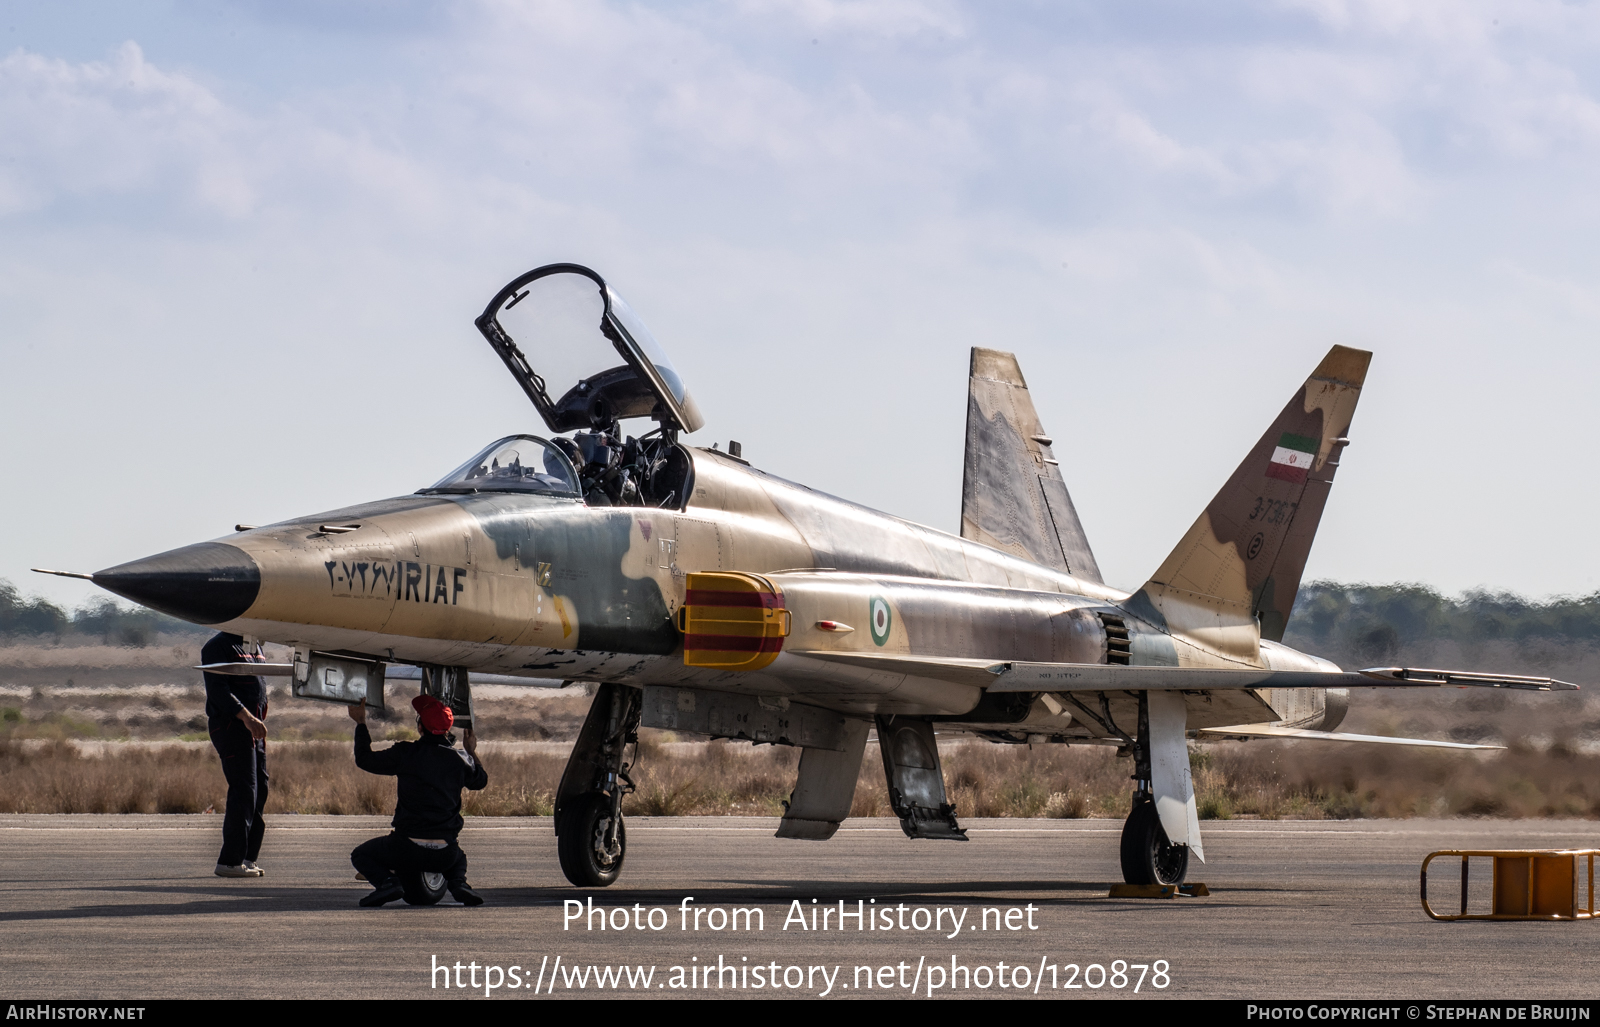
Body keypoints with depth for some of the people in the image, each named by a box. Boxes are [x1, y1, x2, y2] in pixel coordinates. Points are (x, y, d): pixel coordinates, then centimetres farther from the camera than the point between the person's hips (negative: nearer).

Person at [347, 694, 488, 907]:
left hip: (407, 848, -3)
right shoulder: (459, 760, 2)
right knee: (459, 858, 39)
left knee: (361, 855, 21)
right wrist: (472, 752, 39)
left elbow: (365, 760, 9)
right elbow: (480, 781, 23)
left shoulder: (405, 754, -6)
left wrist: (361, 723, 22)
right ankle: (458, 882, 3)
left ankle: (387, 881, -11)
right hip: (443, 854, 3)